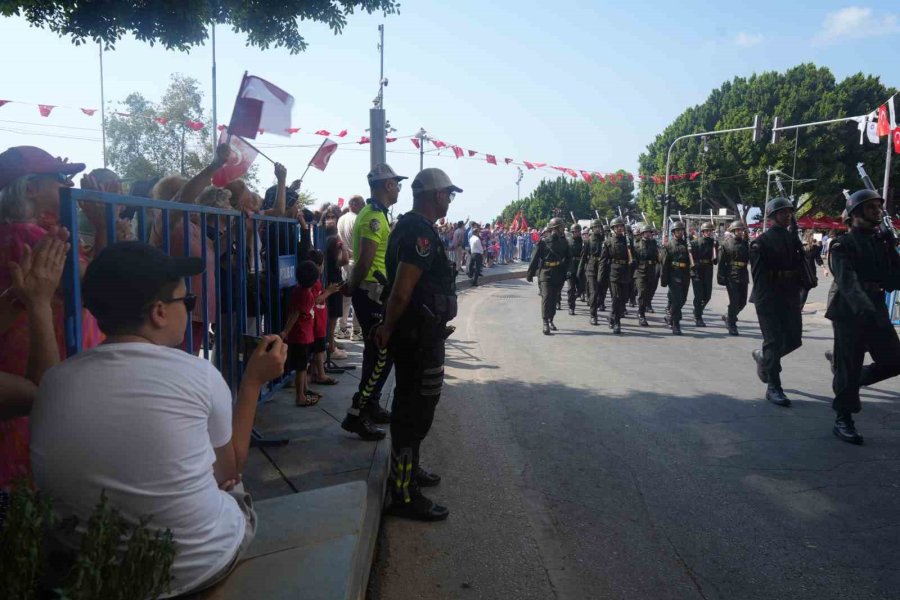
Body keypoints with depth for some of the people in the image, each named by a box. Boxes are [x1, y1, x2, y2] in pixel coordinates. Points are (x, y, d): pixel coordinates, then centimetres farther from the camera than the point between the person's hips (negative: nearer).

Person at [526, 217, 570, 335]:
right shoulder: (543, 243, -4)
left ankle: (551, 320, 26)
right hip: (546, 275, -4)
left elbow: (568, 258, 9)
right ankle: (546, 323, -12)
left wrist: (568, 270, -8)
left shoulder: (564, 243, 8)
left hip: (559, 276, 4)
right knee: (546, 298, -11)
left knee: (554, 299, 12)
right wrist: (530, 274, 0)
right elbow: (535, 259, -1)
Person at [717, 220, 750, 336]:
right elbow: (721, 261, -4)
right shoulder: (726, 244, -1)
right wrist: (721, 277, -10)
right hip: (731, 277, -5)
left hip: (743, 277, 5)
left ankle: (729, 317, 32)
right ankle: (732, 326, 5)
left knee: (742, 302, 10)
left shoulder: (745, 243, 13)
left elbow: (750, 258, 9)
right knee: (734, 301, -6)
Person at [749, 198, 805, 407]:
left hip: (791, 298, 6)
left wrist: (799, 289, 2)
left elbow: (801, 266, 14)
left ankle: (763, 357, 36)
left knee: (794, 340, 9)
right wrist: (765, 299, -18)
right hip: (769, 300, -6)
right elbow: (759, 273, -12)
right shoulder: (761, 242, -6)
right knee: (774, 341, -4)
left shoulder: (793, 238, 13)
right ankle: (773, 388, 4)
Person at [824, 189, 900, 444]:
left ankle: (849, 382, 28)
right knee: (849, 368, -3)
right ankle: (843, 420, 9)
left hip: (877, 310, 7)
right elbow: (848, 281, -27)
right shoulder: (843, 245, -9)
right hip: (849, 313, -6)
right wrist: (863, 307, -41)